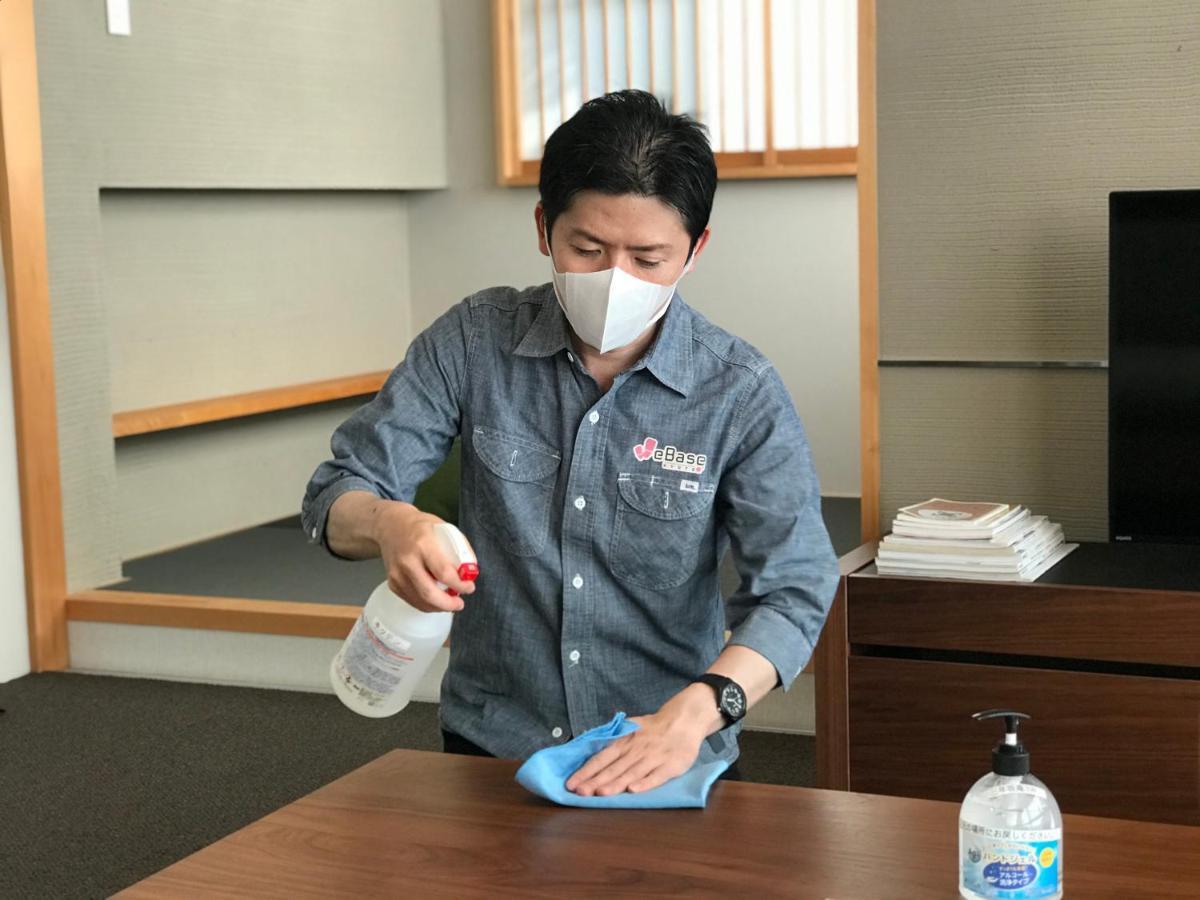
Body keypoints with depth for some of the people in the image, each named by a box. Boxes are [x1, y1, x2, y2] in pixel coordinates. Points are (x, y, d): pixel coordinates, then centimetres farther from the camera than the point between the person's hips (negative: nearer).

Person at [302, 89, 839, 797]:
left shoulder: (743, 393, -5)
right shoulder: (474, 341, 0)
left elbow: (793, 590, -10)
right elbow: (334, 498, 2)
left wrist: (695, 711, -28)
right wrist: (387, 524, -22)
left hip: (666, 762, -1)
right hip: (490, 746, 1)